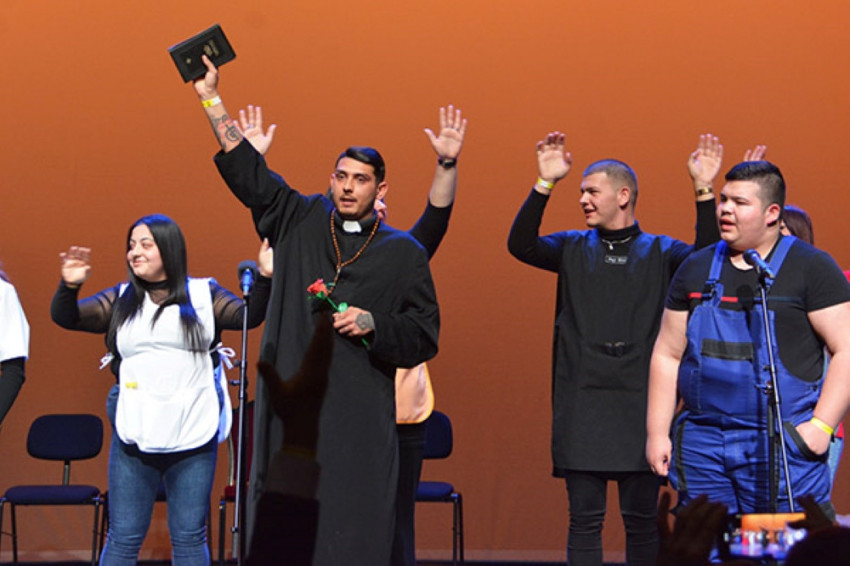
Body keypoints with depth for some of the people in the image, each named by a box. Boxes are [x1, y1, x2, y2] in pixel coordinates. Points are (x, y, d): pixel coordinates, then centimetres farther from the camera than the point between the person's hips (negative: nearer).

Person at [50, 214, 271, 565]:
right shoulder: (120, 300, 8)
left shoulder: (204, 295, 5)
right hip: (133, 438, 1)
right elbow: (65, 317, 0)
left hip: (193, 439, -1)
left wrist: (264, 278, -23)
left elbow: (248, 316, -6)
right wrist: (70, 286, -21)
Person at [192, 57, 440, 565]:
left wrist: (374, 325, -9)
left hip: (360, 415, -1)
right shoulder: (300, 222, 12)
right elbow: (247, 171, 11)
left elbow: (425, 337, 7)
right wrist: (211, 98, 8)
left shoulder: (403, 253, 8)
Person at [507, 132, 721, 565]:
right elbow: (521, 245, -6)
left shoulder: (660, 252, 6)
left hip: (640, 404, -1)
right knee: (584, 518, 3)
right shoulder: (573, 248, 9)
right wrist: (545, 184, -15)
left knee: (642, 518, 5)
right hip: (582, 404, 1)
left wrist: (704, 192, -19)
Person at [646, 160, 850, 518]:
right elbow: (667, 355, 15)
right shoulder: (697, 269, 13)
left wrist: (821, 425, -14)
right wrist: (657, 432, 8)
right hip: (701, 444, 5)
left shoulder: (810, 267, 0)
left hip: (782, 446, -4)